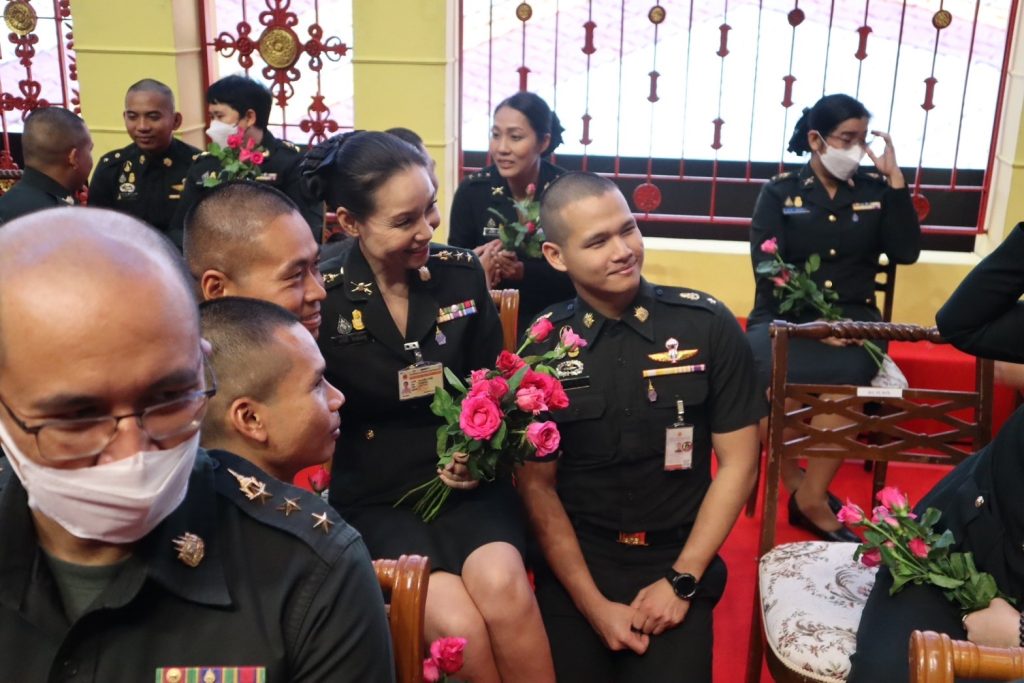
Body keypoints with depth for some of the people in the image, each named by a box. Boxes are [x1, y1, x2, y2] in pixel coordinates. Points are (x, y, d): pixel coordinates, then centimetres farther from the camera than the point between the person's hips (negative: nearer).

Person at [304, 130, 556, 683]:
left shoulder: (463, 275, -2)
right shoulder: (322, 301, -9)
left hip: (467, 484, 2)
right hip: (375, 498, -1)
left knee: (502, 587, -29)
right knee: (457, 624, -25)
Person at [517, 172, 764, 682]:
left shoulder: (708, 326, -8)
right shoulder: (541, 345, -5)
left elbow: (738, 463, -4)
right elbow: (537, 486, -2)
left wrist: (681, 581, -10)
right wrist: (594, 605, -10)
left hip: (678, 556, 0)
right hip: (574, 559, 1)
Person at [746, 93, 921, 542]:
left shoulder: (874, 191, 13)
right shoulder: (779, 193, 5)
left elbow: (906, 253, 0)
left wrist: (895, 179, -1)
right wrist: (810, 322, -19)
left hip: (852, 318, 2)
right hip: (785, 317, -1)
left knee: (847, 375, -34)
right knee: (758, 373, -34)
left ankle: (813, 495, -17)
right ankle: (797, 486, -9)